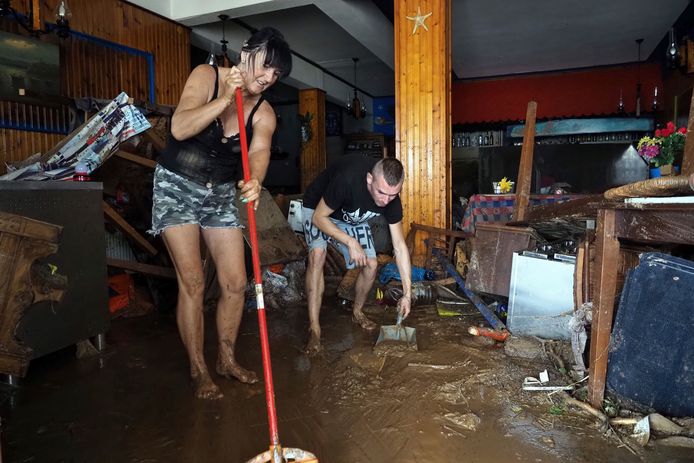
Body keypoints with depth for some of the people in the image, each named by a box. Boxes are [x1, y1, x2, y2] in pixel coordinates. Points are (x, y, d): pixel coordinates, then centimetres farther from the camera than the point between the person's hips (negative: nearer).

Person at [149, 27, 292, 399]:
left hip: (221, 195, 4)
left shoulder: (264, 113, -4)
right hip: (177, 188, -4)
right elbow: (180, 128, -24)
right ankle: (198, 370, 9)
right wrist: (225, 98, -31)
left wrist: (254, 181, -45)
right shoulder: (206, 76, -11)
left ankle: (227, 358, 22)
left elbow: (260, 150, -23)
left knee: (235, 282, 1)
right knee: (192, 283, -8)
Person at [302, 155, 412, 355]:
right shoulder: (347, 179, -43)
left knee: (371, 264, -6)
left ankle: (357, 312, 22)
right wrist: (351, 242, -35)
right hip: (318, 209, -4)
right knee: (317, 255, -28)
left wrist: (407, 294, -17)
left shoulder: (391, 200, -26)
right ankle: (314, 329, -20)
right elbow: (319, 217, -29)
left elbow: (400, 247, -17)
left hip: (352, 217, 5)